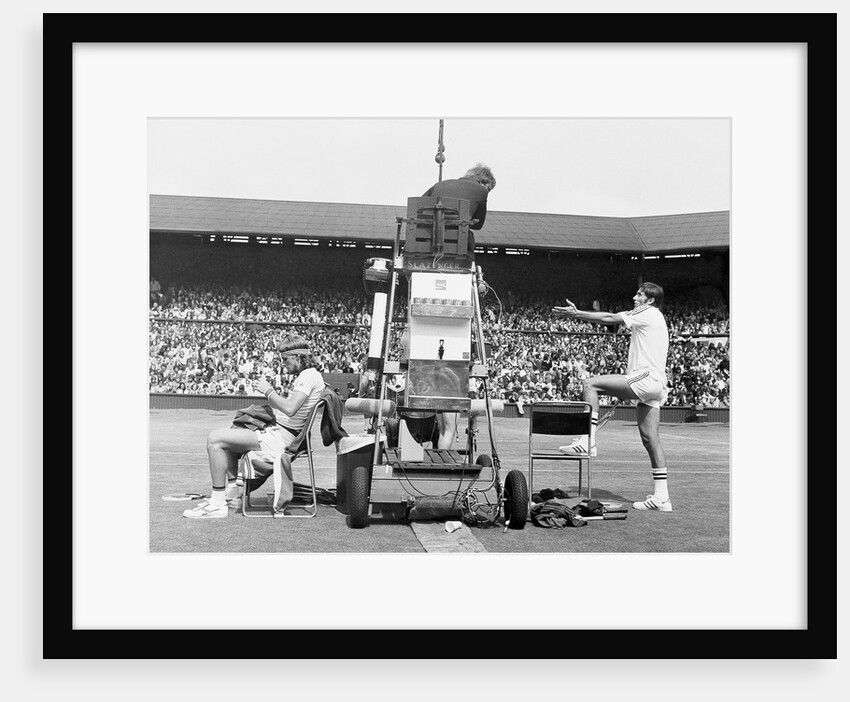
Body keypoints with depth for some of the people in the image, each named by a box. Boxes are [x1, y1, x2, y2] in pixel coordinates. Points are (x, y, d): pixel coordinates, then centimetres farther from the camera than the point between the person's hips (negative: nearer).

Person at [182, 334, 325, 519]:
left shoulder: (310, 375, -14)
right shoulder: (305, 376, 18)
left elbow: (289, 409, -27)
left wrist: (268, 391, -15)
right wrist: (270, 391, 7)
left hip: (279, 437, -11)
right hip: (276, 431, 11)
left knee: (214, 439, -15)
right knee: (231, 431, 31)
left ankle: (218, 505, -13)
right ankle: (232, 492, 25)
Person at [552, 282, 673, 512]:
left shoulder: (648, 313, -2)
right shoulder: (655, 318, 27)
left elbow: (609, 318, -3)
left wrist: (576, 314, 1)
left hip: (646, 378, -10)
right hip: (654, 385, 10)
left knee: (590, 384, -13)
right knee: (650, 437, 5)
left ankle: (588, 442, -20)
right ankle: (661, 497, 4)